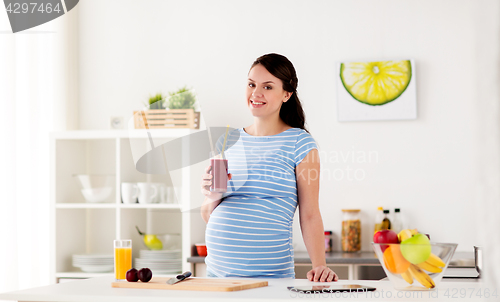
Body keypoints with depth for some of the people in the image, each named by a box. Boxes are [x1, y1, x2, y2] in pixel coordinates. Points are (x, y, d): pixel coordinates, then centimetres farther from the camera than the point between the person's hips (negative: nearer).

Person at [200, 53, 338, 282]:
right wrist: (212, 197, -6)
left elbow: (309, 215, -4)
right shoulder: (227, 141, 10)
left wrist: (319, 265, -16)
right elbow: (209, 217, 15)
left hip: (269, 274, -4)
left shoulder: (299, 143, -2)